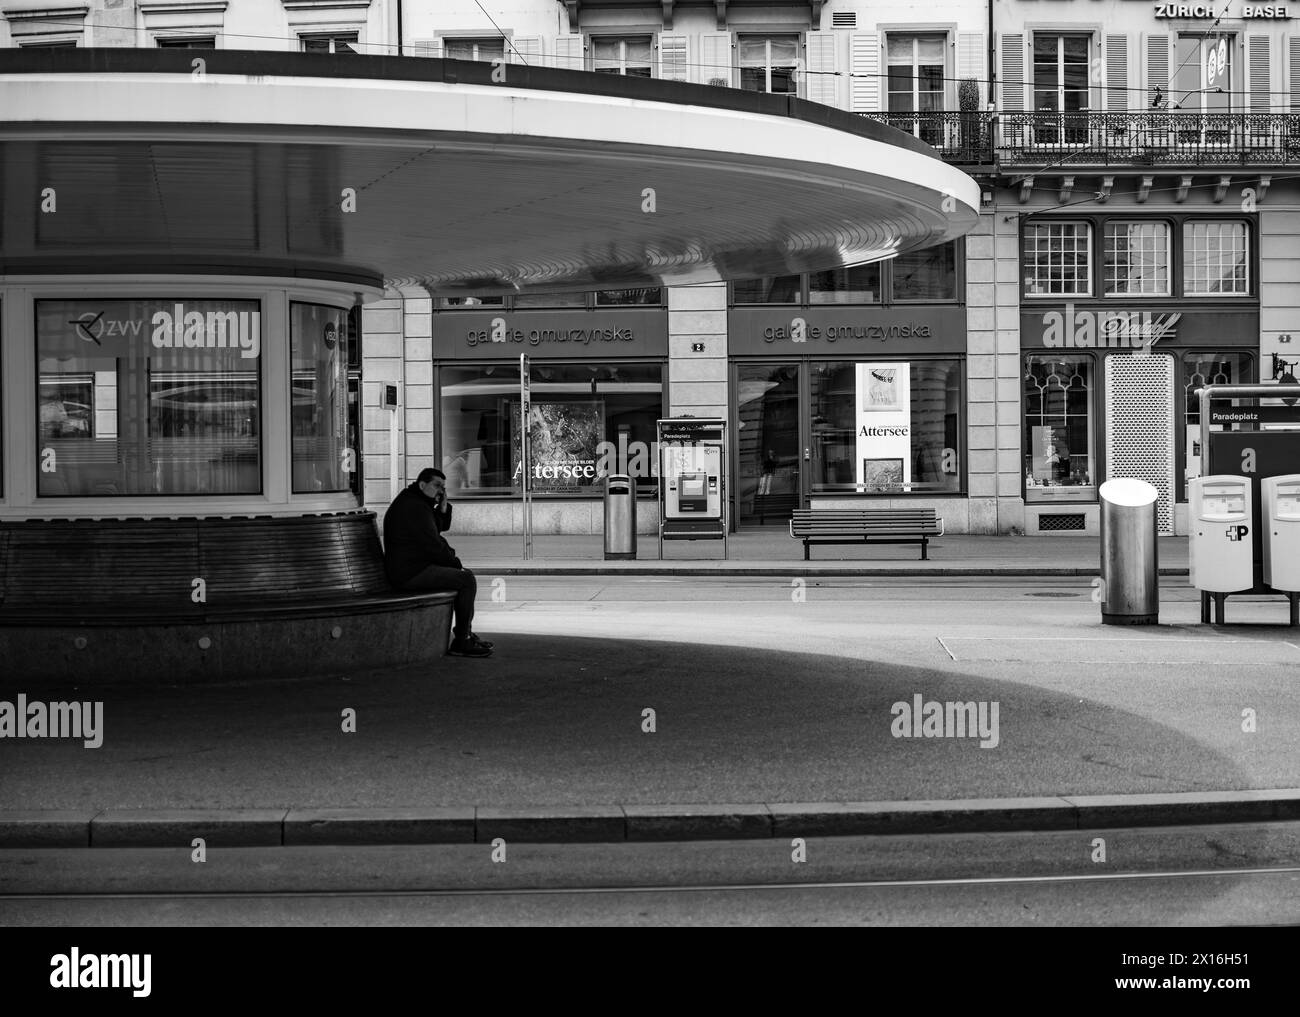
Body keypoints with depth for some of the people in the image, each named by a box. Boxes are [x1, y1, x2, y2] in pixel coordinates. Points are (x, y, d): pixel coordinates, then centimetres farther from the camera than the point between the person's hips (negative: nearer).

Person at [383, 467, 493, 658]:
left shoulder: (414, 502, 17)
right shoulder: (414, 507, -18)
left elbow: (442, 527, 22)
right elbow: (432, 546, -20)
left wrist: (443, 506, 4)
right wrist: (455, 562, -6)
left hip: (417, 567, 12)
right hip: (411, 573, -12)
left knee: (467, 575, 19)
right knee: (467, 580, -17)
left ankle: (466, 633, 22)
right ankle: (461, 643, -12)